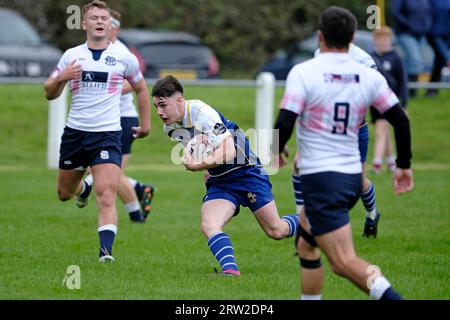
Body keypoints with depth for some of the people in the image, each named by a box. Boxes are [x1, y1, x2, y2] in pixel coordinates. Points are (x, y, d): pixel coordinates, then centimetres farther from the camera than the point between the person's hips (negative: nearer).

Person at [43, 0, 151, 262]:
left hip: (107, 134, -3)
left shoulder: (123, 57, 1)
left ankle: (106, 250, -24)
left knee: (106, 195, -18)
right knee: (65, 193, 17)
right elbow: (50, 93, 7)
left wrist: (146, 123, 17)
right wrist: (61, 78, -13)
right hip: (75, 131, 3)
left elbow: (141, 89, 17)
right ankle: (84, 188, 52)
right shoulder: (71, 56, 5)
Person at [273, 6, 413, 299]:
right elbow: (400, 120, 3)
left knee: (344, 262, -12)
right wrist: (404, 165, 16)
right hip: (353, 177, 7)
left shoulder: (303, 72, -11)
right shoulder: (369, 76, 2)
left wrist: (276, 153, 4)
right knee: (306, 244, 26)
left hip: (321, 179, -7)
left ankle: (393, 298, -32)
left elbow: (284, 125, -16)